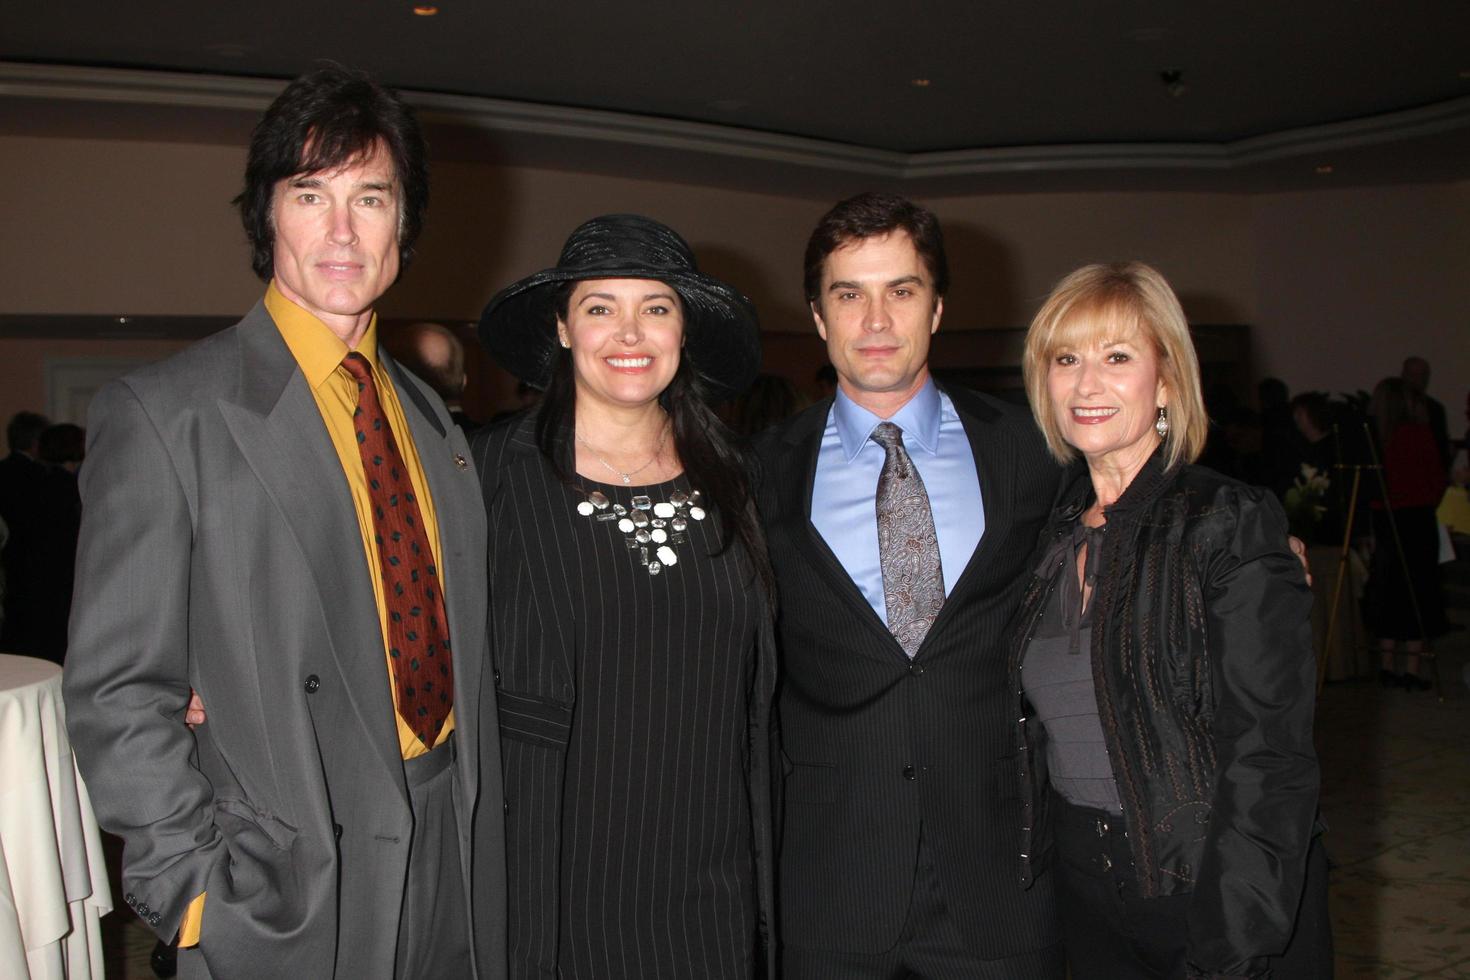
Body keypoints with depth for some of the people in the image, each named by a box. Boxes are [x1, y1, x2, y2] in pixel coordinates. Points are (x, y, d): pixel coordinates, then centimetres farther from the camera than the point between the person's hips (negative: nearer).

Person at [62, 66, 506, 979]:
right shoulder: (163, 414, -9)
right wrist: (203, 894, -15)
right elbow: (118, 694, -11)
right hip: (288, 892, -5)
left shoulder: (431, 417, 8)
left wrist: (482, 829, 5)